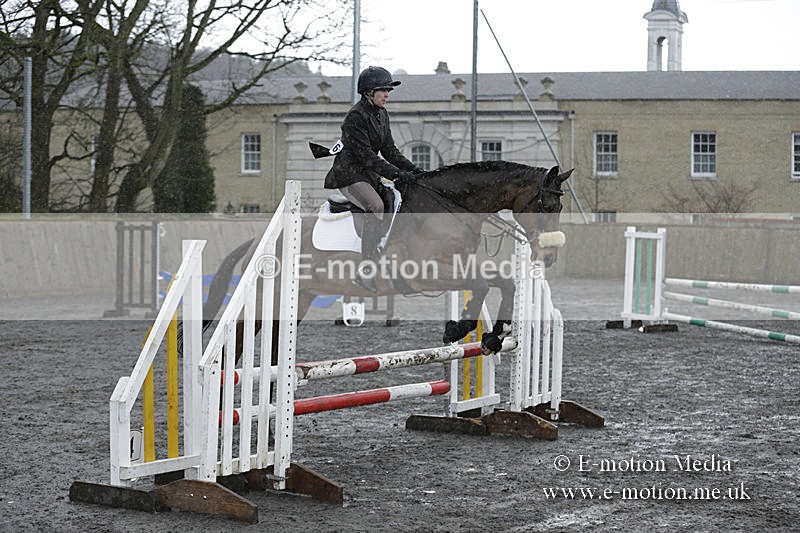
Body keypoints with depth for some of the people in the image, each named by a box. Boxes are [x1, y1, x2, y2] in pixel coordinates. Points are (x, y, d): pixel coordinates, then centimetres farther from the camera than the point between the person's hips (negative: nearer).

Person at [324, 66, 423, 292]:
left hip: (369, 175, 10)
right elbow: (366, 156, -23)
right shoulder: (356, 116, -18)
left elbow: (389, 150, 13)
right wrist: (397, 174, -27)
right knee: (376, 206, -31)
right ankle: (365, 271, -35)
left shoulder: (381, 114, 9)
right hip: (349, 174, -10)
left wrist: (412, 169, 0)